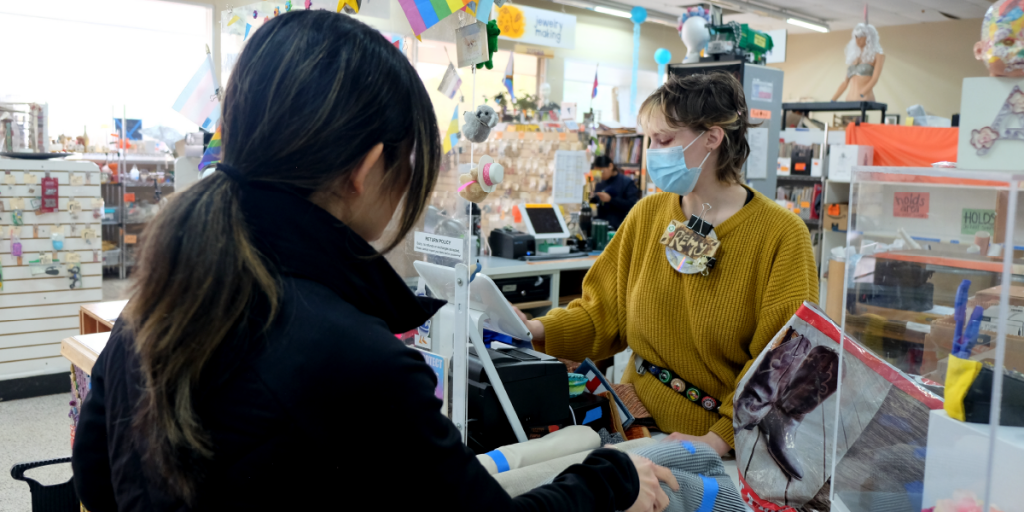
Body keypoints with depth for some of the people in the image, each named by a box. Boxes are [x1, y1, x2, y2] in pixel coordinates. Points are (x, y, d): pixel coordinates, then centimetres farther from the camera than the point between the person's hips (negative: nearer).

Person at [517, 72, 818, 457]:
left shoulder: (781, 236, -9)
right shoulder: (647, 215, 6)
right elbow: (604, 314, 8)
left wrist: (721, 438, -20)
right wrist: (539, 331, -8)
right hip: (639, 421, 3)